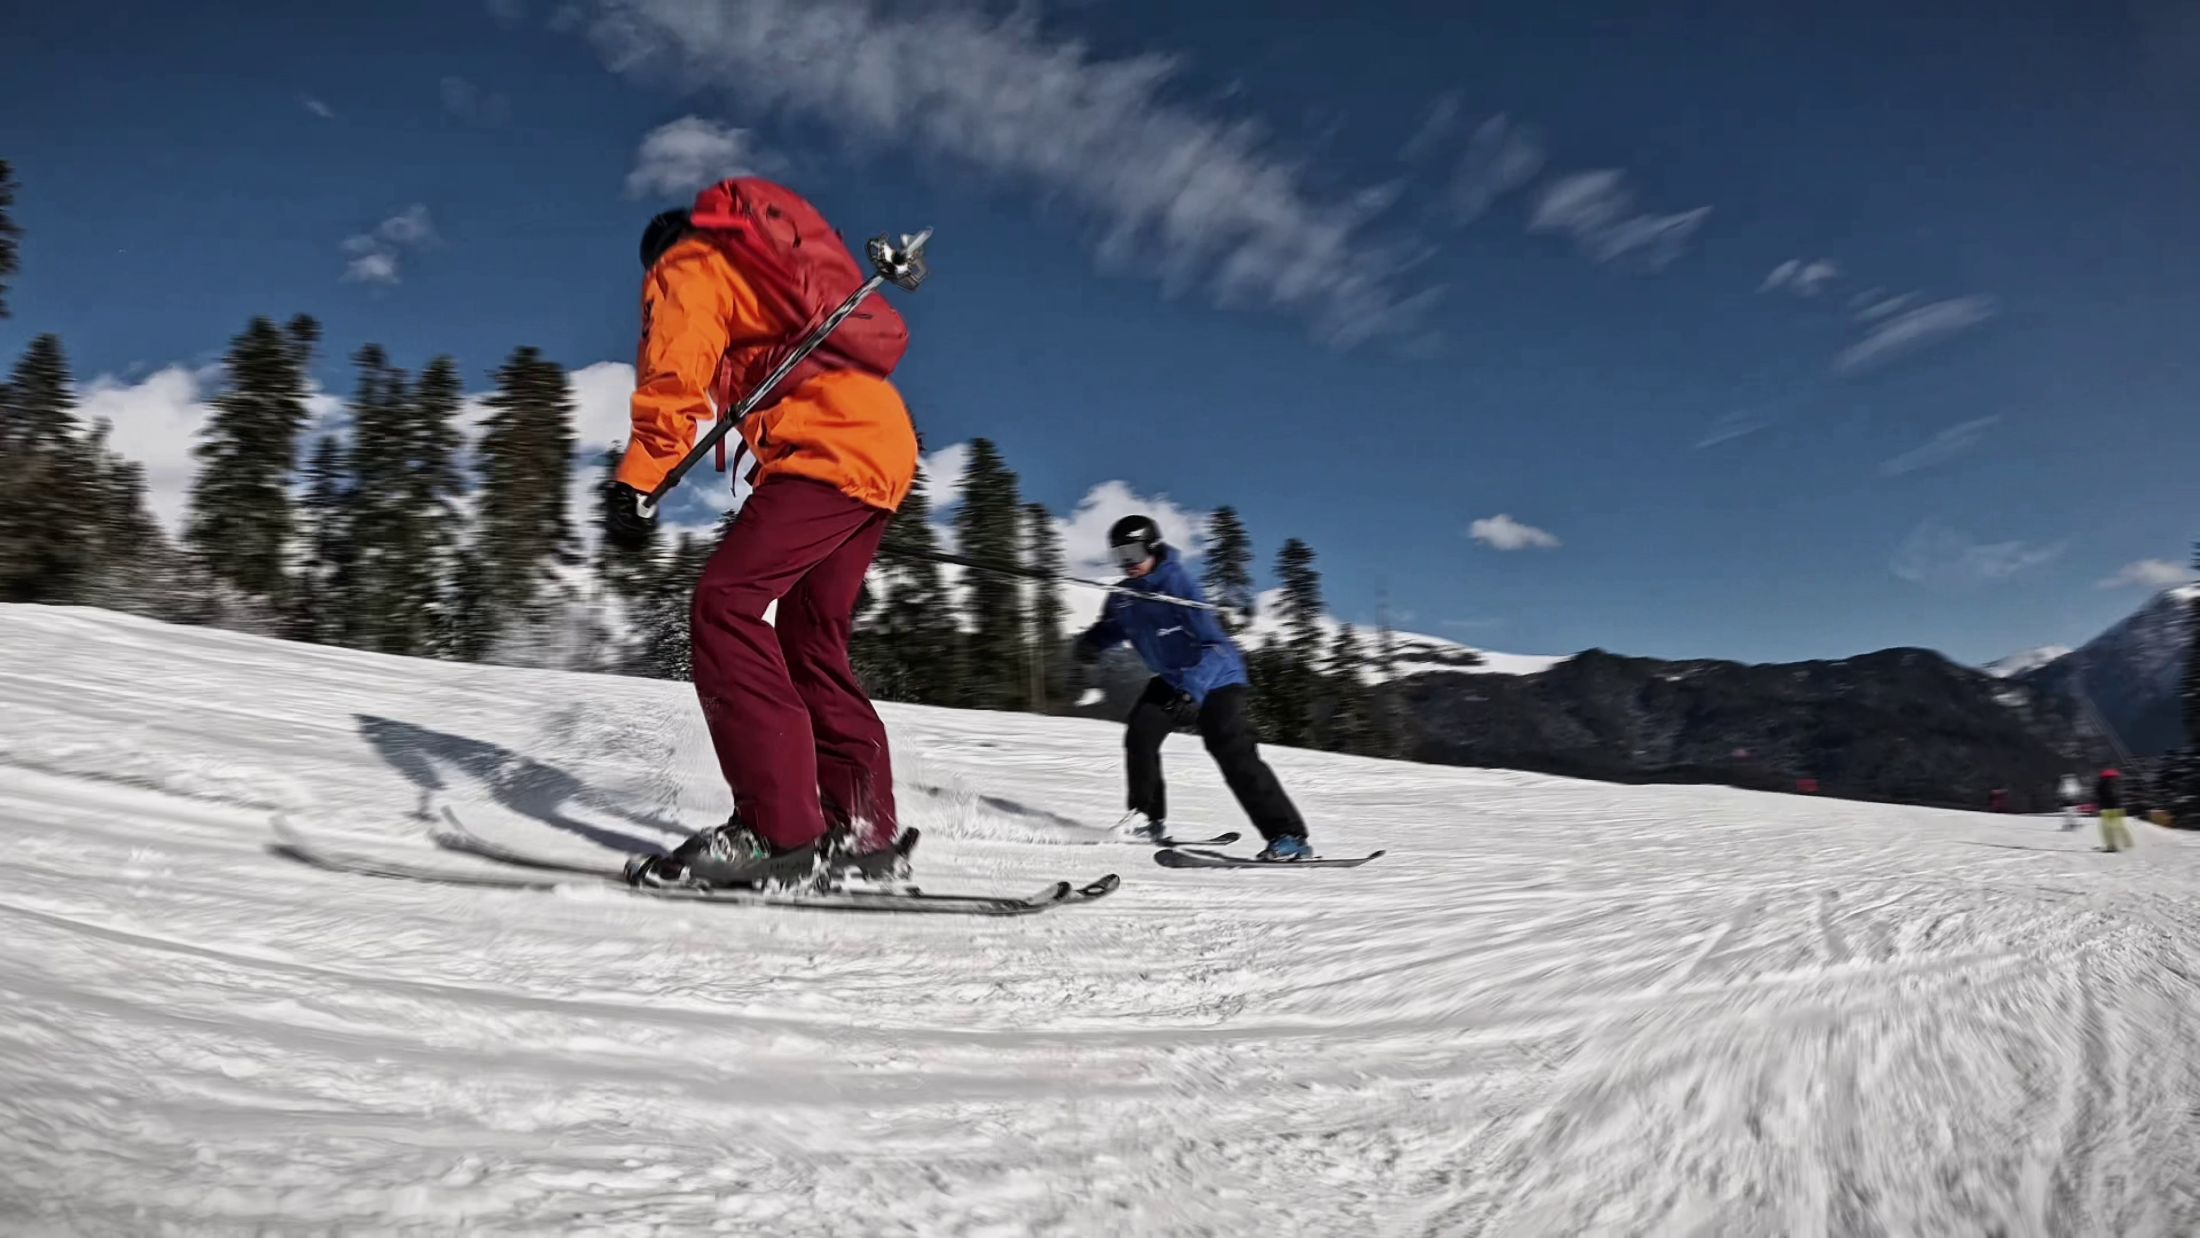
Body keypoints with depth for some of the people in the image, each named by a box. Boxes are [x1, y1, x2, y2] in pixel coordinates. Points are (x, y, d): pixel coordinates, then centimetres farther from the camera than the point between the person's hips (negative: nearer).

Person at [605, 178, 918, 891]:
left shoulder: (687, 267, 12)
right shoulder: (765, 264, 36)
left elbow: (673, 378, -6)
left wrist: (634, 485, -12)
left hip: (827, 449, -9)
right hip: (887, 443, 9)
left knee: (726, 605, -16)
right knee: (812, 647, 9)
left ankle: (778, 830, -24)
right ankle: (866, 837, 6)